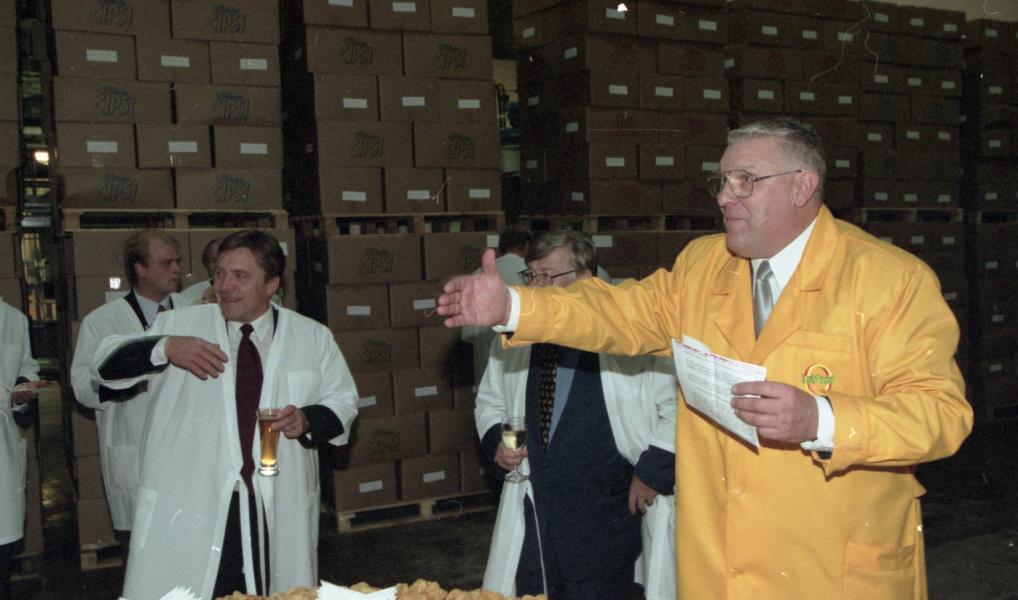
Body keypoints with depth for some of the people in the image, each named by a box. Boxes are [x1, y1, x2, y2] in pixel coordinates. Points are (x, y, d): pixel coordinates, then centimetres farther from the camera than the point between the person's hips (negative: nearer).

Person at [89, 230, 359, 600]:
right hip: (189, 511, -1)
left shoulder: (313, 337, 7)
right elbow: (106, 365, 1)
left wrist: (307, 420, -10)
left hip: (279, 514, 1)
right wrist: (164, 347, -18)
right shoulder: (180, 325, 4)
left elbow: (343, 401, 12)